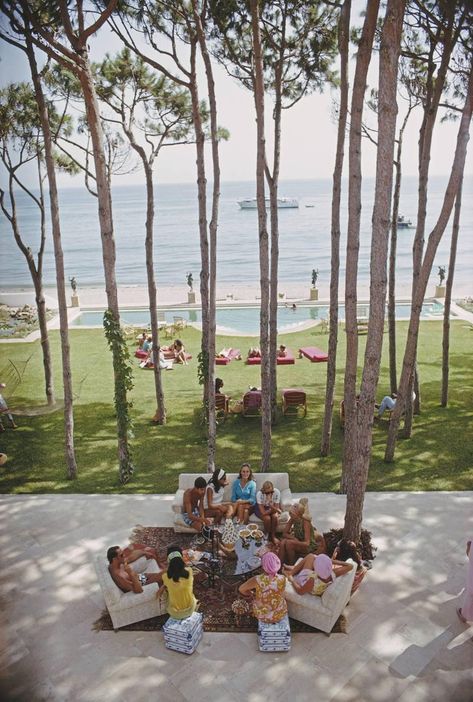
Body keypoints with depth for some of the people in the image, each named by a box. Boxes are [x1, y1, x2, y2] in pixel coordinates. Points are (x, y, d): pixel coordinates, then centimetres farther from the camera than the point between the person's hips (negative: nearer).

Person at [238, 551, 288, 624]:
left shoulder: (257, 580, -29)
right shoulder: (282, 579, -25)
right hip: (280, 614, 1)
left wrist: (252, 594, 7)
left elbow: (241, 589, -9)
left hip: (262, 615, -1)